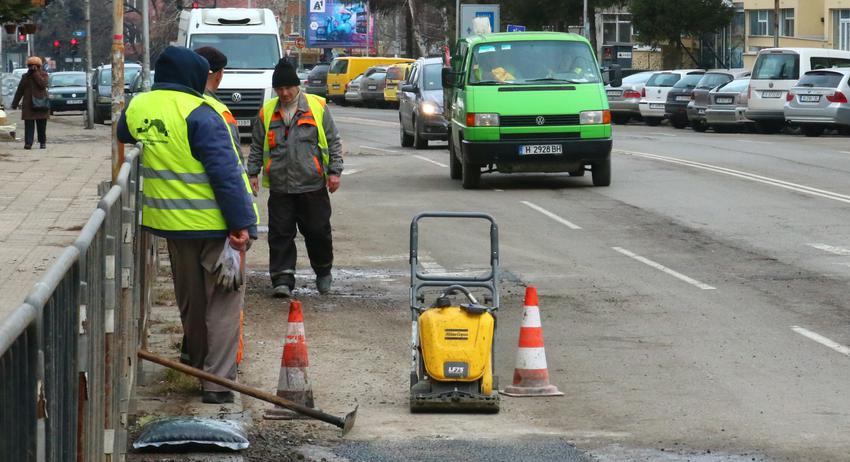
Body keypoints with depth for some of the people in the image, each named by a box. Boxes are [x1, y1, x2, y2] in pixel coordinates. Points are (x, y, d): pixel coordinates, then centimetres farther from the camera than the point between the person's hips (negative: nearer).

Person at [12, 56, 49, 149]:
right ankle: (28, 143, -11)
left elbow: (43, 84, -16)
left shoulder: (43, 75, 5)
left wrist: (36, 73, -12)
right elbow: (19, 91, 15)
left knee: (41, 125, 3)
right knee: (29, 125, -7)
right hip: (28, 105, 2)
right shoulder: (25, 77, 13)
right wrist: (15, 103, 11)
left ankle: (42, 142, 16)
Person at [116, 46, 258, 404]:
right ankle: (217, 381, -4)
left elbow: (122, 137, 25)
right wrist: (241, 223, -19)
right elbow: (226, 172, -21)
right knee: (223, 301, 1)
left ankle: (198, 365, 34)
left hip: (170, 222, 6)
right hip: (213, 224, -6)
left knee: (189, 301, 21)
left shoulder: (135, 109, 2)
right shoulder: (199, 114, -18)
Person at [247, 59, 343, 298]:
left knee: (318, 231, 6)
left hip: (313, 186, -1)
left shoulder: (318, 107, 0)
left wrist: (334, 171, -2)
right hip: (279, 187, 1)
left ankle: (323, 271, 28)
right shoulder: (267, 112, 5)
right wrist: (253, 173, 7)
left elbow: (333, 142, 4)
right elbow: (257, 147, 14)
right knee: (280, 234, -1)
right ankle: (282, 278, 4)